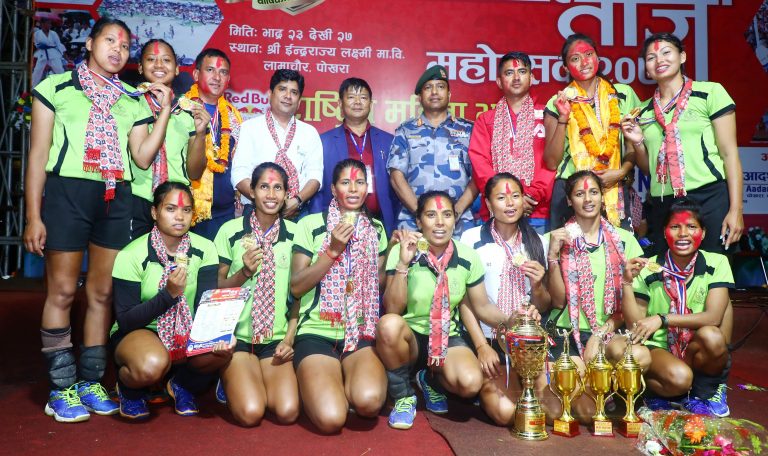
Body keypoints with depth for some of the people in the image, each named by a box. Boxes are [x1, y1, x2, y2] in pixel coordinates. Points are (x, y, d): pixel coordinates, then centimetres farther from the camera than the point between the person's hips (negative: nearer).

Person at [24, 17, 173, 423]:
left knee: (102, 293, 6)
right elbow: (38, 154, 1)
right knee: (62, 291, -1)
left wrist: (165, 112, -1)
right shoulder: (55, 88, 5)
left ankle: (89, 381, 17)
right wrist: (33, 215, -5)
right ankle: (61, 388, 9)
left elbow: (142, 158, 4)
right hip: (68, 192, -3)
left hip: (116, 198, 4)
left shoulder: (132, 101, 14)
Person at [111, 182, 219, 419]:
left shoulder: (205, 249, -7)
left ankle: (183, 384, 4)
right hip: (137, 332, -2)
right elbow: (125, 321, -15)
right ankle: (129, 387, 2)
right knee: (153, 365, -38)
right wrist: (169, 293, -28)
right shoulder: (131, 255, -15)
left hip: (186, 335, 3)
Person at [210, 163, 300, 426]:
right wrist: (244, 272, -16)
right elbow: (216, 288, 3)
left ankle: (260, 381, 16)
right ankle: (230, 382, 15)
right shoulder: (230, 231, -3)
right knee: (250, 413, -18)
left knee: (288, 412, -16)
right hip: (237, 334, -1)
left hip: (277, 338, 2)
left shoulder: (294, 234, 2)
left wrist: (290, 337, -2)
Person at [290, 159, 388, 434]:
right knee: (330, 418, -22)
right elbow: (296, 287, -4)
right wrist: (332, 250, -13)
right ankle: (318, 384, 12)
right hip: (317, 332, -2)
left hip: (361, 334, 2)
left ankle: (343, 385, 8)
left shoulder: (376, 229, 12)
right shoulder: (310, 225, 1)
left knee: (369, 401, -28)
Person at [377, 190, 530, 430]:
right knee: (389, 324, -36)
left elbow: (482, 306, 5)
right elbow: (392, 310, -20)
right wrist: (403, 263, -30)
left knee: (471, 382, -29)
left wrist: (510, 319, -15)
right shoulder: (401, 252, -12)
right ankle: (404, 396, -8)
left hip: (448, 338, 2)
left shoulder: (468, 257, -4)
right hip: (410, 337, -1)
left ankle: (431, 380, 10)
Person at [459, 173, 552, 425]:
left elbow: (544, 307, 12)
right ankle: (486, 389, 15)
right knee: (505, 412, -20)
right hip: (489, 339, -3)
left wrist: (537, 286, -10)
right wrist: (481, 346, -12)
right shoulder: (472, 239, -5)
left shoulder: (538, 242, 8)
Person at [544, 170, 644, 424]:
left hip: (609, 331, 3)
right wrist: (553, 255, -14)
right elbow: (558, 301, -3)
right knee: (585, 412, -22)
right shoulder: (558, 240, 3)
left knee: (640, 357, -33)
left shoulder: (624, 240, 7)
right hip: (567, 333, -2)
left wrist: (599, 335, -9)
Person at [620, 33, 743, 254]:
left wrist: (736, 209, -9)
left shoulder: (710, 92, 2)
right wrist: (637, 142, -1)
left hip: (710, 199, -3)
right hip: (662, 205, 3)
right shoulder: (644, 111, 12)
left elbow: (729, 153, -3)